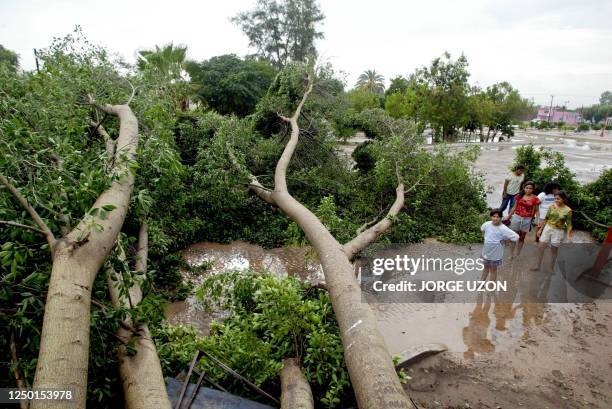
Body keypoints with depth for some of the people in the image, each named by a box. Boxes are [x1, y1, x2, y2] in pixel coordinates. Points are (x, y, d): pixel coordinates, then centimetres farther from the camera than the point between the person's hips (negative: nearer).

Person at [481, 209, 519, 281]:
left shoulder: (503, 228, -23)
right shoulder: (487, 224, -9)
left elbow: (516, 237, -25)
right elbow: (482, 229, 15)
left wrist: (505, 241, -15)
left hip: (495, 253, -4)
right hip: (486, 251, 4)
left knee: (493, 270, 13)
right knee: (486, 267, 21)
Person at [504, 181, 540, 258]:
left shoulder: (535, 199, -5)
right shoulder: (519, 196, -1)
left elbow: (537, 211, -1)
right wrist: (508, 216, 10)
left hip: (527, 220, -1)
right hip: (516, 217, 1)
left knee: (522, 238, 12)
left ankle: (518, 255, 24)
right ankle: (511, 255, 15)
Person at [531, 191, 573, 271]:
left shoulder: (568, 210, -12)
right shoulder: (552, 206, -4)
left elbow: (569, 224, -8)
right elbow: (546, 219, 5)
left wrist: (568, 235, -16)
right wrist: (541, 229, 8)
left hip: (559, 231, -3)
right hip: (548, 228, 3)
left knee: (554, 250, 9)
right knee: (540, 247, 2)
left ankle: (551, 268, 26)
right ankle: (538, 266, 17)